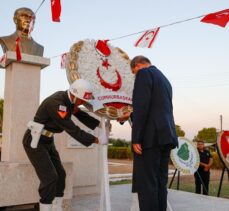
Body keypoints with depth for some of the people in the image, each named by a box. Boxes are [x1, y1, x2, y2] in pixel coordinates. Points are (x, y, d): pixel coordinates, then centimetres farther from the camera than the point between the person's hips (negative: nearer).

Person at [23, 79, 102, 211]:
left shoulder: (69, 100, 0)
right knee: (50, 177, -13)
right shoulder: (56, 103, -29)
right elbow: (72, 129, -30)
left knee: (60, 174, 9)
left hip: (47, 140, 9)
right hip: (35, 141, -9)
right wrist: (94, 140, -25)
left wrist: (100, 124, -3)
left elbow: (81, 115, 9)